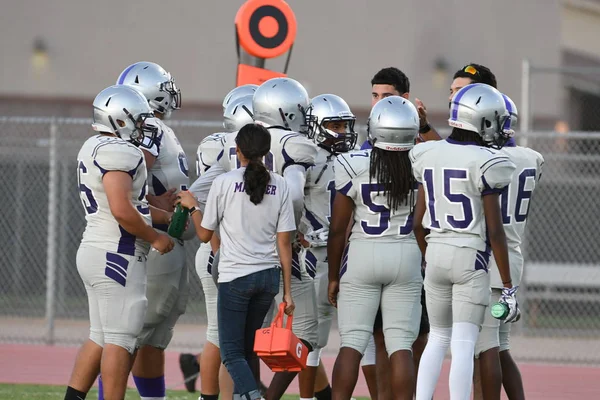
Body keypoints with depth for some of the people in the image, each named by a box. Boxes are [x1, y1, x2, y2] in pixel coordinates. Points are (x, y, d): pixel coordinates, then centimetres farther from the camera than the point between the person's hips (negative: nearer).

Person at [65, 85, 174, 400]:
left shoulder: (94, 148, 15)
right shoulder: (117, 152, -17)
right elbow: (122, 211, -25)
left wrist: (167, 217, 23)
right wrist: (155, 238, -12)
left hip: (94, 252, 10)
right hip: (118, 258, -10)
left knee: (101, 338, 14)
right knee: (119, 341, -6)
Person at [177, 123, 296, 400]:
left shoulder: (224, 182, -6)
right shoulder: (279, 185, 2)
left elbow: (204, 234, 2)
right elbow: (284, 242, 2)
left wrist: (192, 206, 21)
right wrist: (287, 290, 7)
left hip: (235, 276, -4)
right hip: (269, 275, 4)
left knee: (232, 352, -2)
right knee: (247, 348, 18)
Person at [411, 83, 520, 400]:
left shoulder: (429, 155, 4)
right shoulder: (485, 163, -13)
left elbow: (418, 222, 9)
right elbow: (495, 231, -12)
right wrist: (508, 286, -6)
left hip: (435, 253, 5)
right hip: (471, 256, -5)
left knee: (438, 338, 17)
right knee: (463, 344, -3)